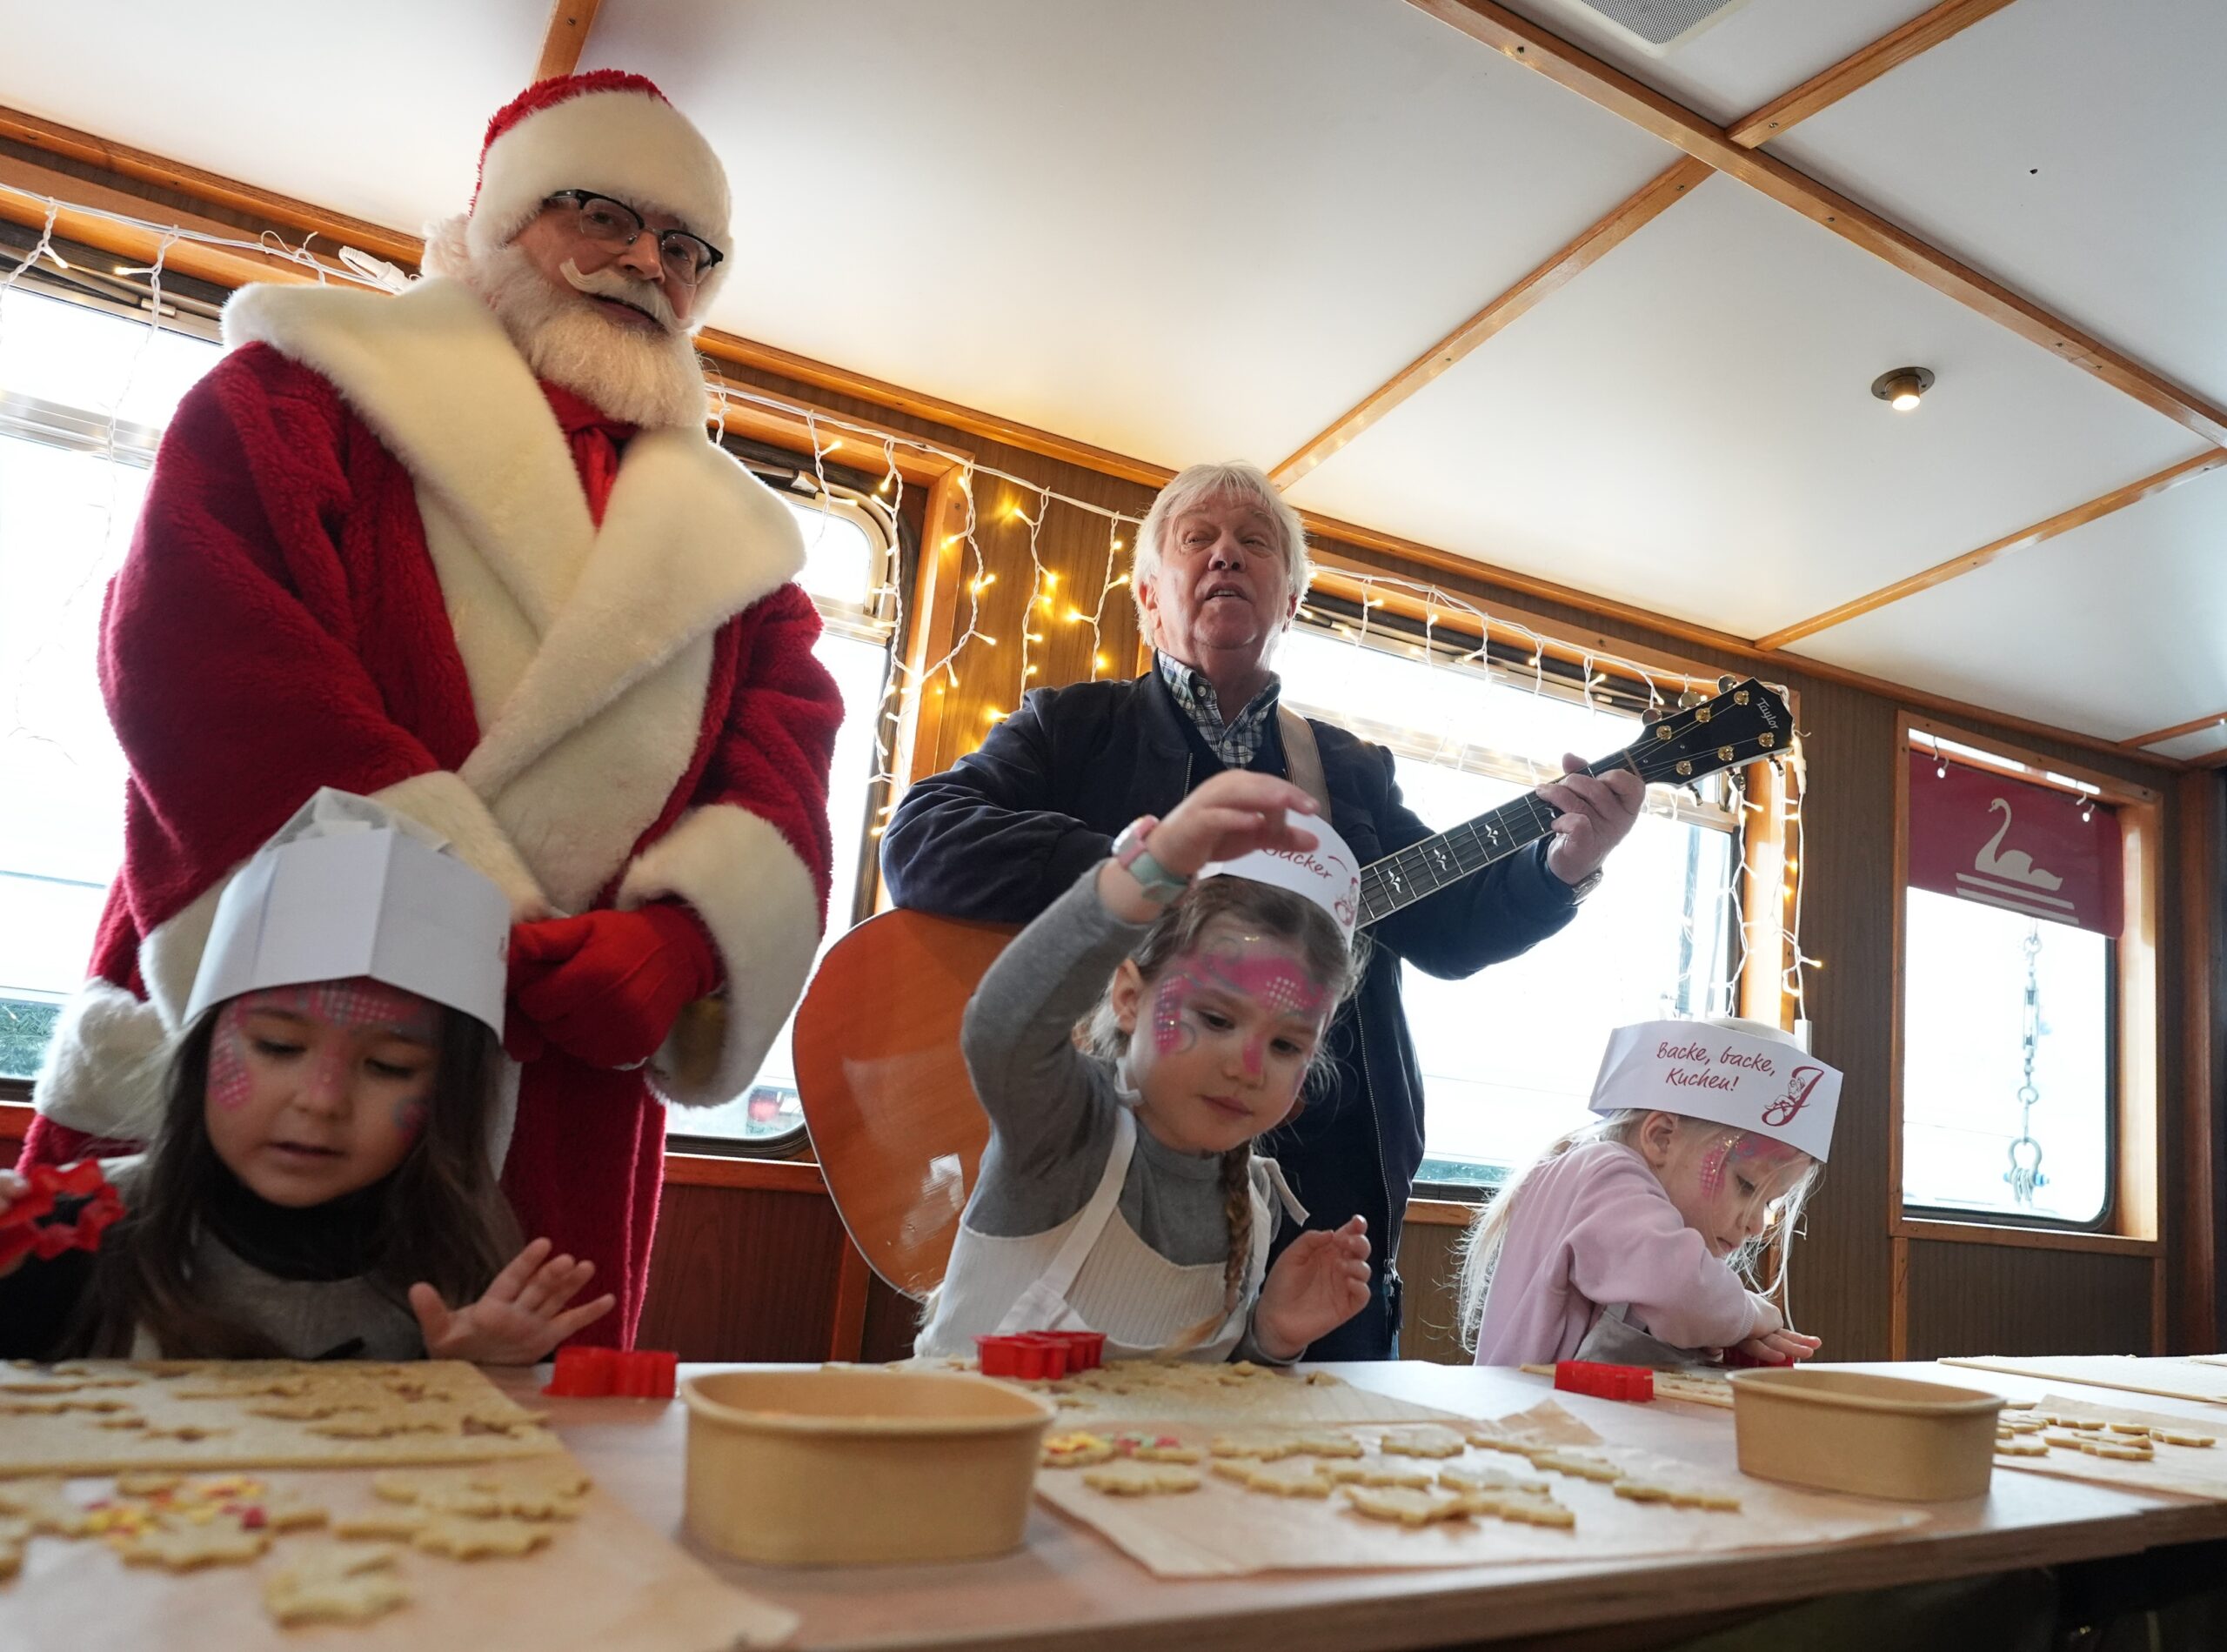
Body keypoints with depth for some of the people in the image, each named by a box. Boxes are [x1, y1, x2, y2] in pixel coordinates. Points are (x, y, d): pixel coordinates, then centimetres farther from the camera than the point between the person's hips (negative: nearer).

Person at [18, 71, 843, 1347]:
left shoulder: (727, 534, 17)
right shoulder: (301, 395, 6)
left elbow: (784, 751, 6)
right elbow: (195, 658, -9)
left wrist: (680, 938, -15)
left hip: (563, 1112, 3)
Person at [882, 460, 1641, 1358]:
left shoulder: (1353, 771, 18)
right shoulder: (1074, 727, 7)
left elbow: (1450, 930, 9)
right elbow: (919, 840, -9)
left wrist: (1561, 865, -11)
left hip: (1327, 1183, 4)